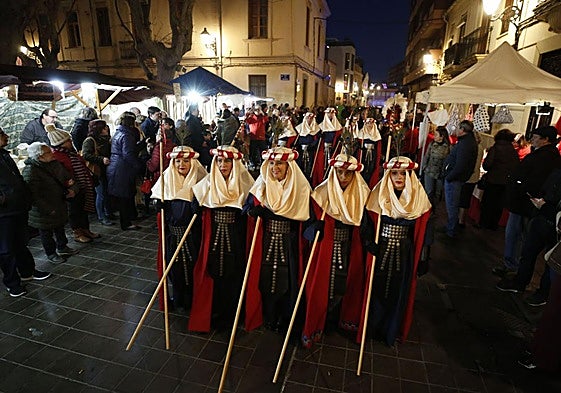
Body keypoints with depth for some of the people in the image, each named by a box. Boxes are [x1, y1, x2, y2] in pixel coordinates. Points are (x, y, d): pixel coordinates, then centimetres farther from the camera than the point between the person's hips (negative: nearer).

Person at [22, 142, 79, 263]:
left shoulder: (54, 163, -2)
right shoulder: (30, 171, -24)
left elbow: (67, 177, 13)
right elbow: (34, 195, -24)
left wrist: (73, 189, -6)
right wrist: (49, 210, -21)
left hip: (59, 204, 7)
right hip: (44, 211, -7)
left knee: (60, 227, 23)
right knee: (46, 232, 12)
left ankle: (62, 247, 42)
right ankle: (51, 254, 30)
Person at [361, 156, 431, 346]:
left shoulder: (418, 197, -5)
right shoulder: (379, 195, -7)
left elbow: (421, 232, 0)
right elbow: (369, 223, -2)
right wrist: (370, 243, -16)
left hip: (404, 254, 1)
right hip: (381, 251, 0)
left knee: (399, 292, 12)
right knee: (377, 289, 10)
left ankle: (393, 331, 36)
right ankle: (373, 328, 35)